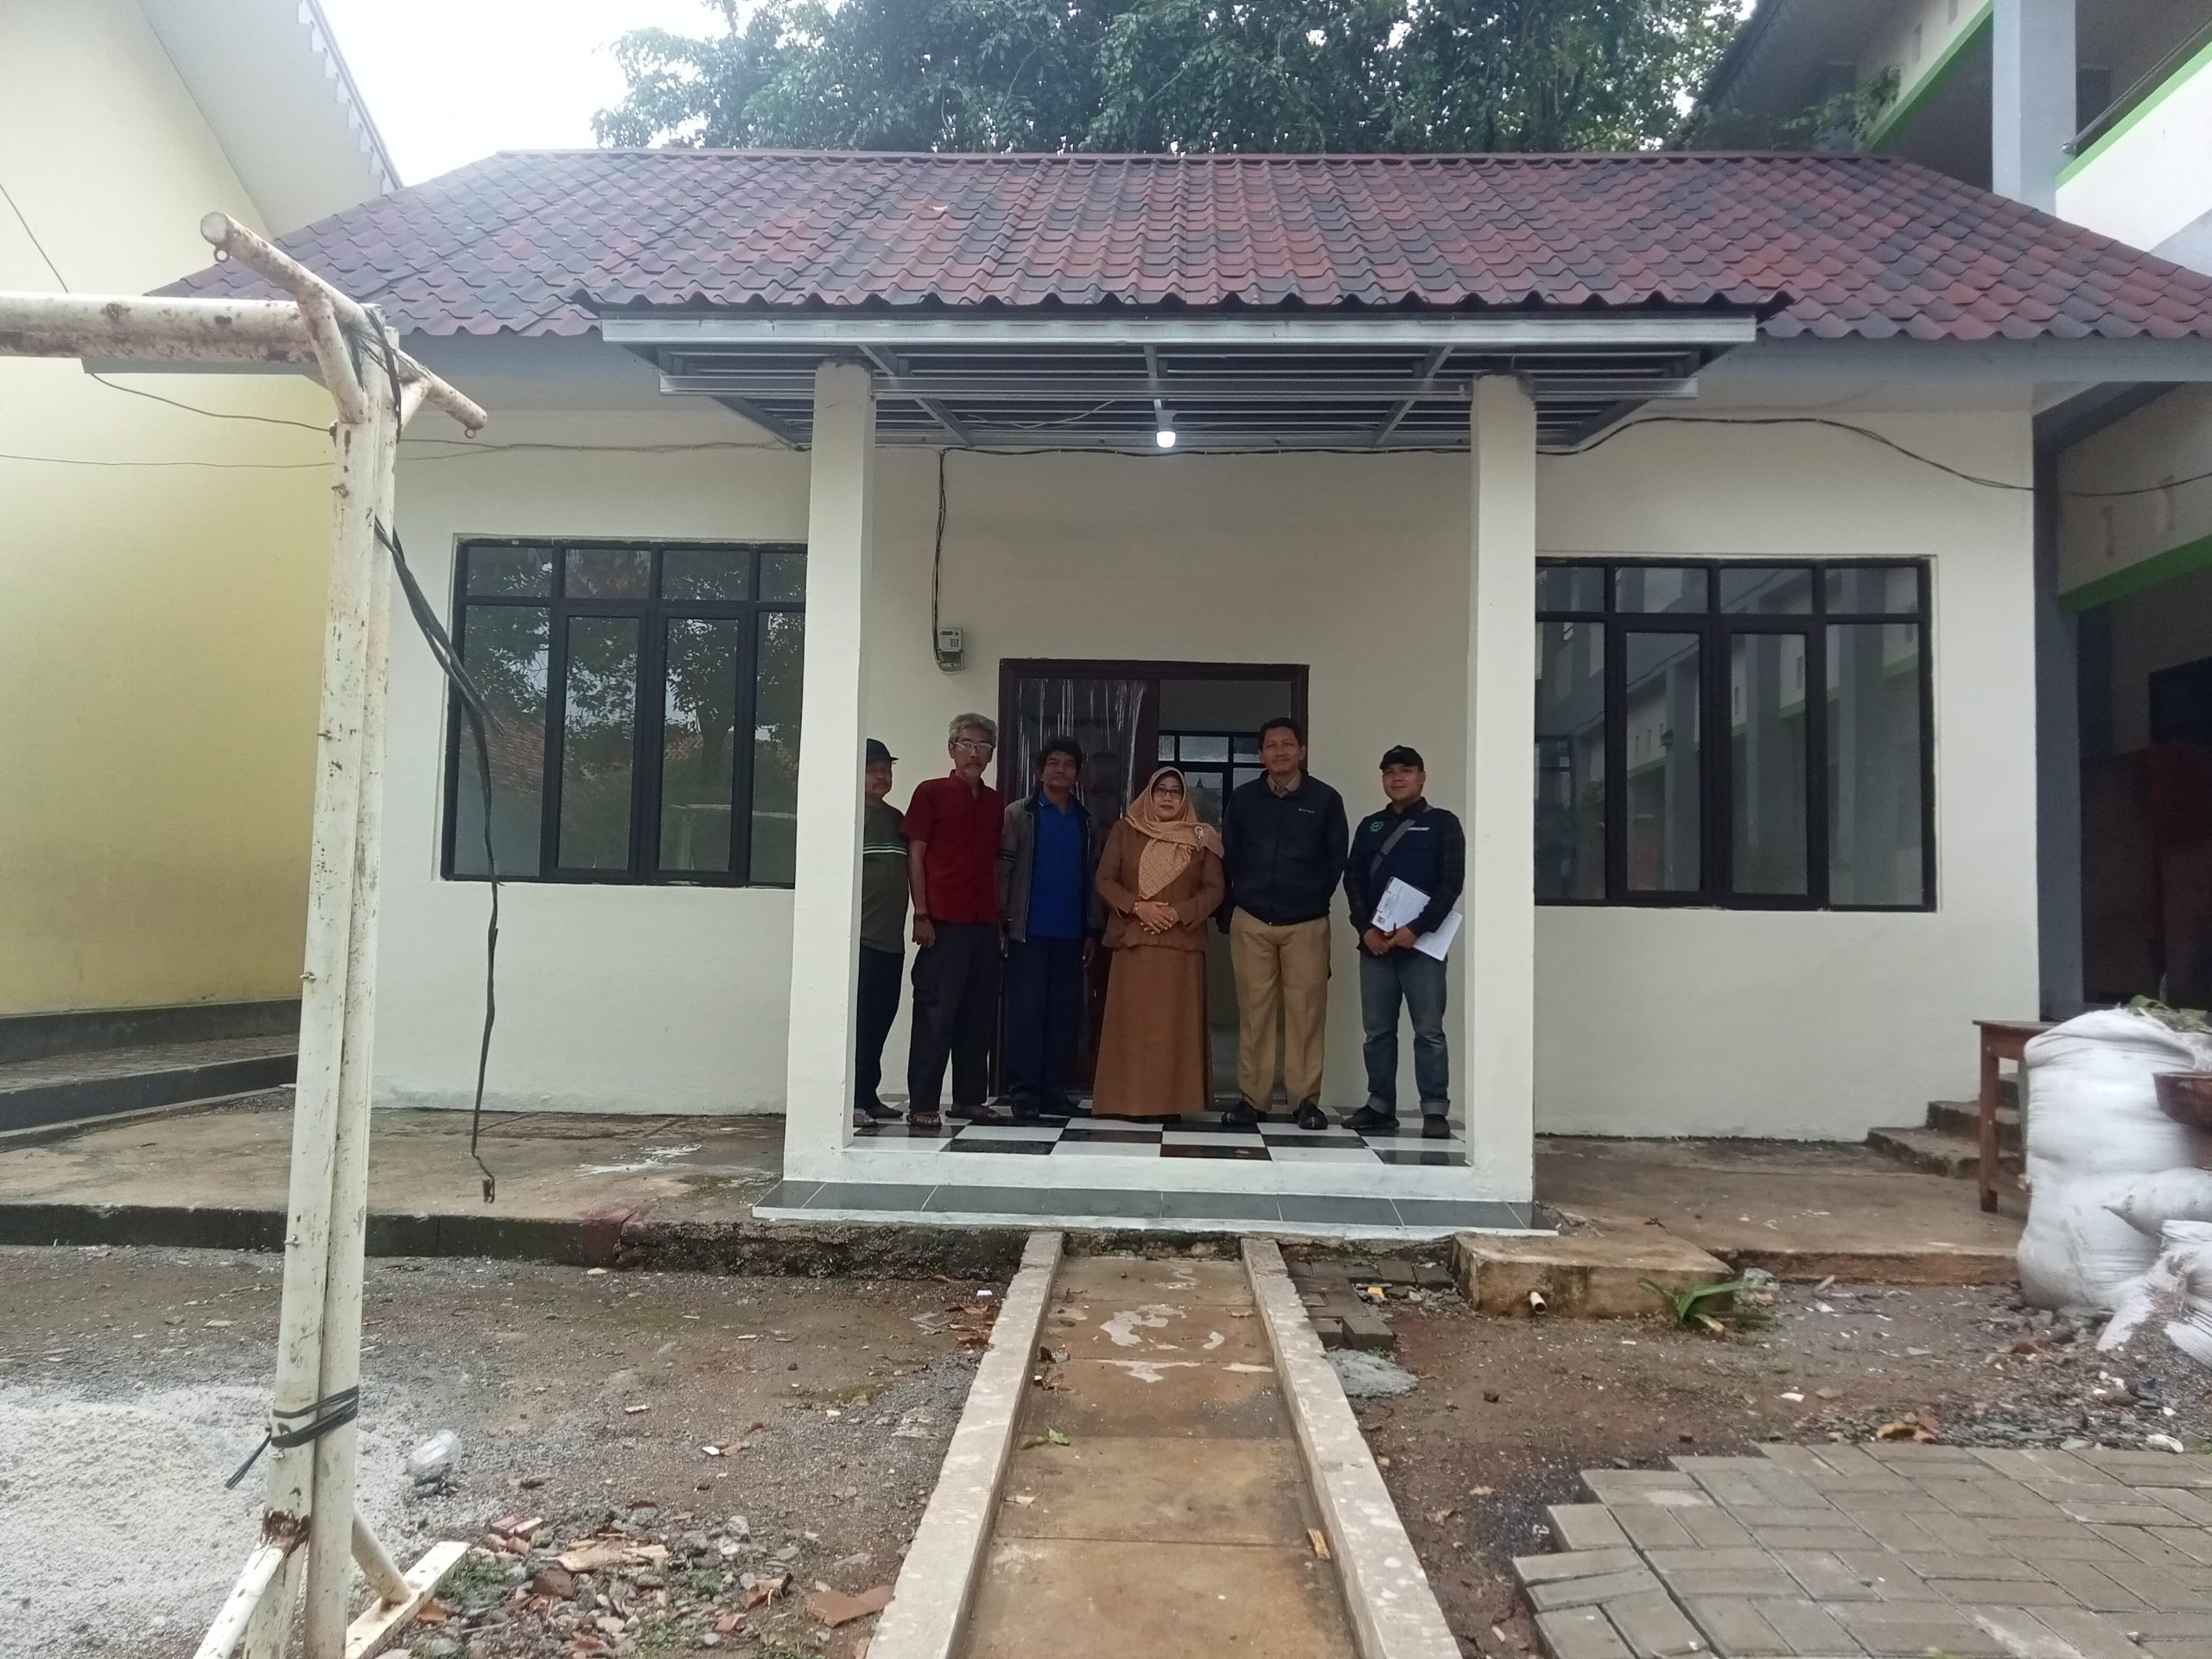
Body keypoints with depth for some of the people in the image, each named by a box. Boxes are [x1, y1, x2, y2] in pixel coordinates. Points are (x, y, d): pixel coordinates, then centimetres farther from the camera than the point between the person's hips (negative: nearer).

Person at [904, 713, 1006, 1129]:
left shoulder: (995, 802, 15)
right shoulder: (931, 793, 0)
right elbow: (915, 854, -3)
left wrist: (1000, 918, 13)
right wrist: (921, 915, -9)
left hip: (984, 923, 5)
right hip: (944, 922, -5)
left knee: (979, 1013, 8)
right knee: (936, 1013, -4)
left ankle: (970, 1097, 17)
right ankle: (922, 1103, 1)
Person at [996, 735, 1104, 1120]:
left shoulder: (1086, 823, 15)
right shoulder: (1019, 815, 3)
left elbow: (1092, 879, 14)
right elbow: (1003, 869, -3)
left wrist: (1091, 930, 9)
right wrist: (1002, 922, -10)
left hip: (1071, 933, 4)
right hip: (1029, 931, -4)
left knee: (1065, 1012, 4)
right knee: (1026, 1010, -4)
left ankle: (1055, 1090, 11)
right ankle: (1023, 1092, 0)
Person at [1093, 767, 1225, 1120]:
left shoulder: (1201, 838, 8)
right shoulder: (1124, 831, 8)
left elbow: (1214, 890, 3)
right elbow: (1104, 881, 3)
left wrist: (1179, 912, -11)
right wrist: (1137, 906, -12)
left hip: (1182, 945, 0)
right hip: (1134, 942, 0)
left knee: (1176, 1024, -1)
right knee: (1132, 1022, -2)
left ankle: (1173, 1101, 2)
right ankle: (1129, 1100, 2)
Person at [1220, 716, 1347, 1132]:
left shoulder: (1325, 800, 2)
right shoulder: (1242, 798, 7)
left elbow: (1336, 860, 6)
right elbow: (1228, 856, 12)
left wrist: (1314, 900, 5)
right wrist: (1244, 898, 8)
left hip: (1306, 923, -1)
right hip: (1251, 922, 1)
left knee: (1306, 1012, -2)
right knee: (1254, 1011, 1)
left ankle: (1306, 1100, 5)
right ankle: (1251, 1098, 7)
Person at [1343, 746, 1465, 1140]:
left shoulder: (1442, 823, 4)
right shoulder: (1370, 826, 15)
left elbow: (1452, 882, -5)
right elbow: (1353, 880, 10)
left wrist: (1417, 929, -14)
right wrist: (1366, 928, -6)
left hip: (1422, 943, -4)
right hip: (1374, 943, 4)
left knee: (1429, 1031, -3)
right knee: (1378, 1031, 6)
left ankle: (1435, 1110, 1)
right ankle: (1380, 1105, 12)